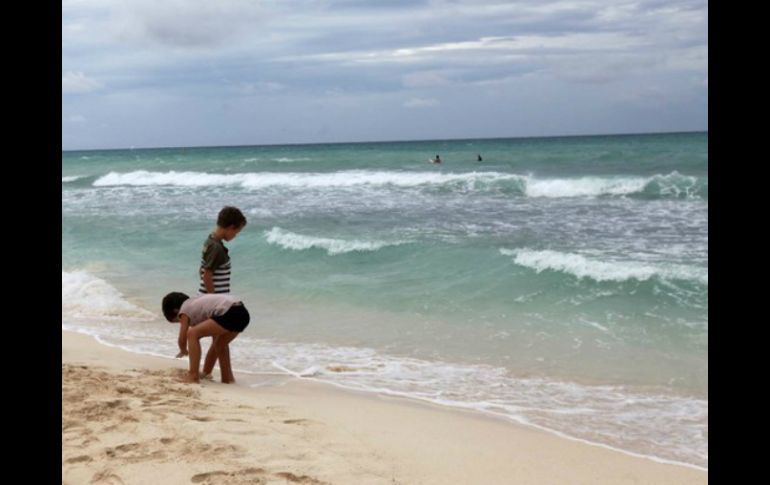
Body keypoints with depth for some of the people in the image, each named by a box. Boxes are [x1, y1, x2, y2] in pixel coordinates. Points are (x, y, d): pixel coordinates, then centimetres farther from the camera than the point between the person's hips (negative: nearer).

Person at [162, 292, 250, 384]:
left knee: (192, 334, -2)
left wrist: (184, 351, 31)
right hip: (243, 312, 9)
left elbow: (182, 339, 10)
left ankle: (193, 376, -4)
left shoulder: (184, 310, 10)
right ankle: (227, 378, 35)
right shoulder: (196, 302, 33)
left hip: (229, 313, -9)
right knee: (220, 343, 31)